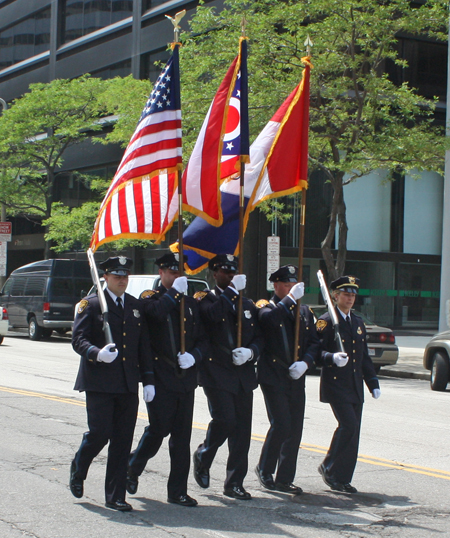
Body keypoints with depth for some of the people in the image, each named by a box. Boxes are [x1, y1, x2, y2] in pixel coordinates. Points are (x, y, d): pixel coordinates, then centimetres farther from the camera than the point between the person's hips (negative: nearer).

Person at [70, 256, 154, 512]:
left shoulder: (136, 306, 15)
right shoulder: (91, 304, 0)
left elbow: (144, 346, 15)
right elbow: (78, 339, -8)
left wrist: (149, 380, 8)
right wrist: (97, 354, -28)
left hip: (128, 384, 4)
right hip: (99, 382, -4)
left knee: (123, 441, 3)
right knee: (99, 433, -9)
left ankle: (116, 496, 11)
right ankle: (78, 469, 23)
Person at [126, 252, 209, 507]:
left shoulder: (192, 304, 15)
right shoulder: (150, 299, 0)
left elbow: (204, 339, 12)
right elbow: (156, 312, -25)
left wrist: (194, 356, -7)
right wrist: (175, 292, -17)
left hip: (186, 378, 5)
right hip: (160, 378, -5)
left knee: (182, 437, 6)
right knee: (158, 430, -4)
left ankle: (178, 491, 13)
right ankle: (133, 468, 24)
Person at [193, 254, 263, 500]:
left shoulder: (248, 305, 17)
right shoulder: (205, 300, 1)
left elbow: (258, 337, 15)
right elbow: (213, 314, -23)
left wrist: (250, 352, -5)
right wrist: (232, 290, -17)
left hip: (243, 375, 5)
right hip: (217, 373, -5)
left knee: (242, 430, 3)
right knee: (224, 420, -17)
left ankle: (234, 483, 12)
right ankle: (203, 456, 13)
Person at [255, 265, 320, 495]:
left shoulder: (304, 311, 15)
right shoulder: (265, 307, -2)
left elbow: (314, 342, 11)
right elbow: (270, 319, -27)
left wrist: (305, 362, -6)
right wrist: (290, 298, -23)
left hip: (296, 379, 6)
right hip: (273, 378, -6)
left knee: (295, 430, 5)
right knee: (281, 426, -13)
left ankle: (285, 479, 15)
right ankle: (264, 470, 9)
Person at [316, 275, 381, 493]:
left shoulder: (358, 323, 17)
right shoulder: (326, 321, -5)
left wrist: (373, 383, 15)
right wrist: (332, 357, -30)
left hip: (355, 386, 7)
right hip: (335, 385, -7)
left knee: (353, 432, 5)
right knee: (348, 425, -16)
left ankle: (343, 479, 13)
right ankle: (329, 467, 2)